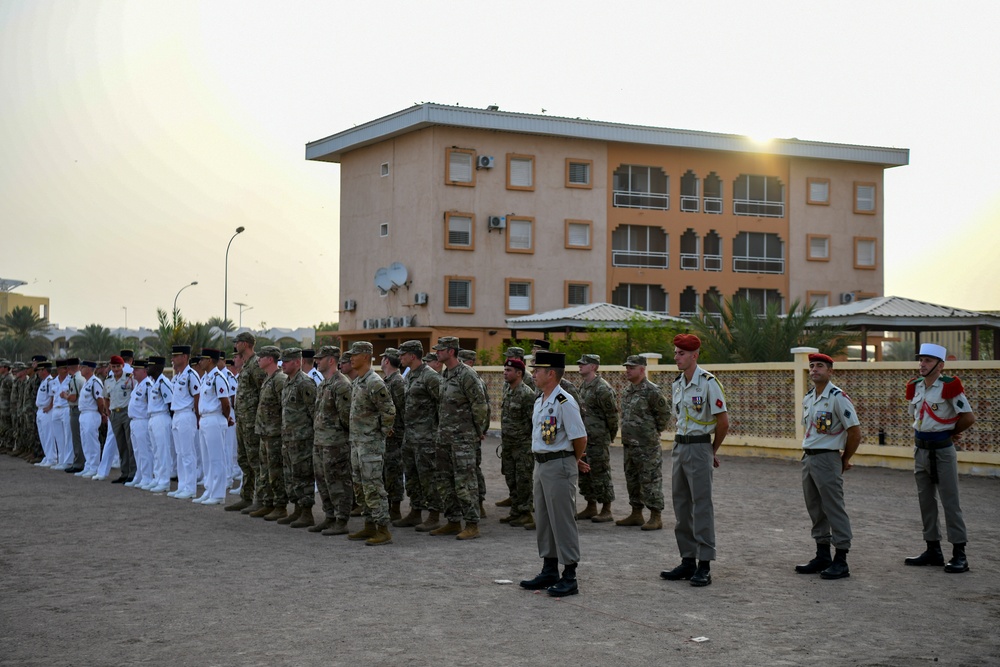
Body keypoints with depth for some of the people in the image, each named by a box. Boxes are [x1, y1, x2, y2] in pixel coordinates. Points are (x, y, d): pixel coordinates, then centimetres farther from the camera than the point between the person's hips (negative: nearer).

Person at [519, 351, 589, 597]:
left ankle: (569, 578, 2)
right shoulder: (539, 401, 12)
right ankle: (549, 571, 27)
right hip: (541, 465, 10)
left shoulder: (565, 403, -18)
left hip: (560, 467, -10)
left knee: (563, 521, -4)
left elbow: (580, 437, -17)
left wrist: (575, 461, 0)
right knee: (543, 519, 15)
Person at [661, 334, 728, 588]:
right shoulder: (677, 384, 12)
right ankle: (687, 560, 18)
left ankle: (704, 566, -4)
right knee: (681, 507, 10)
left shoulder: (708, 383, -13)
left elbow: (723, 421, -12)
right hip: (679, 447, 8)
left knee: (702, 507, -6)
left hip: (699, 447, -8)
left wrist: (712, 450, -1)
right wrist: (681, 444, 15)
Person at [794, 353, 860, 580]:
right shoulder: (808, 398, 12)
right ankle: (822, 556, 23)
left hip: (827, 459, -8)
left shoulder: (837, 397, -13)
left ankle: (841, 561, 0)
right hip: (808, 458, 9)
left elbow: (855, 431, -13)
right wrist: (808, 453, 15)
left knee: (834, 509, -5)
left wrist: (845, 459, -4)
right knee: (815, 509, 13)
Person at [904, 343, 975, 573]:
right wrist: (922, 433, 10)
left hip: (942, 450, -7)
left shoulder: (950, 386, -13)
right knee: (926, 501, 12)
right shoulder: (914, 387, 7)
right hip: (921, 448, 7)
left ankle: (959, 555, -1)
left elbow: (969, 417, -15)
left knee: (950, 502, -5)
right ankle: (933, 551, 21)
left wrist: (951, 433, -1)